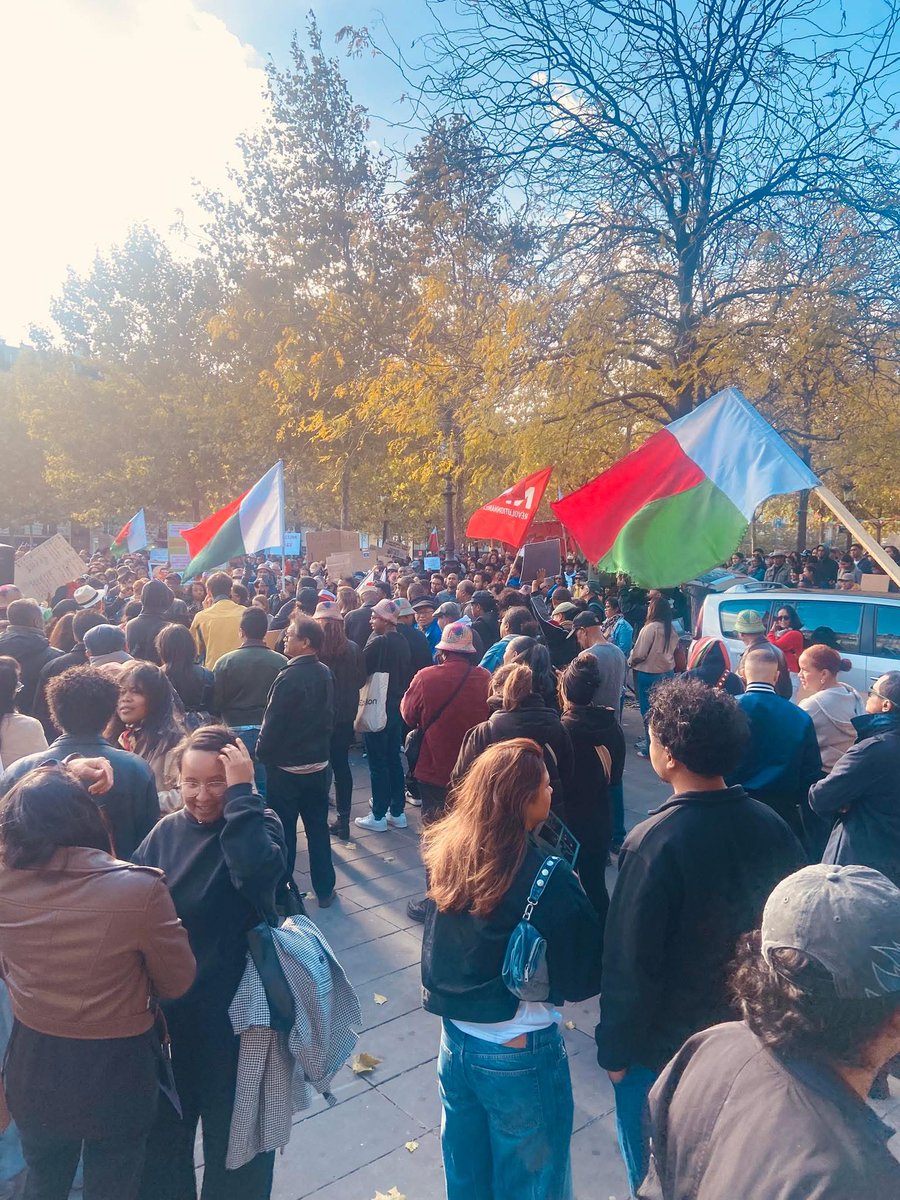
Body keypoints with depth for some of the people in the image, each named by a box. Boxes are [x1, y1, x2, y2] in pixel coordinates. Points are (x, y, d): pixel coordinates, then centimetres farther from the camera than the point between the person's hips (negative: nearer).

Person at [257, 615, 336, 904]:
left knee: (284, 828, 7)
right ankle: (324, 889, 23)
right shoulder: (325, 674, 1)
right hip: (318, 762, 6)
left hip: (286, 765, -6)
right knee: (318, 826, 14)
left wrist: (263, 753, -5)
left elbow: (273, 722, -19)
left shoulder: (289, 677, -22)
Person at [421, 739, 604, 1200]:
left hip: (455, 1037, 6)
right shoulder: (545, 878, -28)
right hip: (520, 1053, -5)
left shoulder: (445, 852, -10)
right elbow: (583, 979, -16)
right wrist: (575, 897, -4)